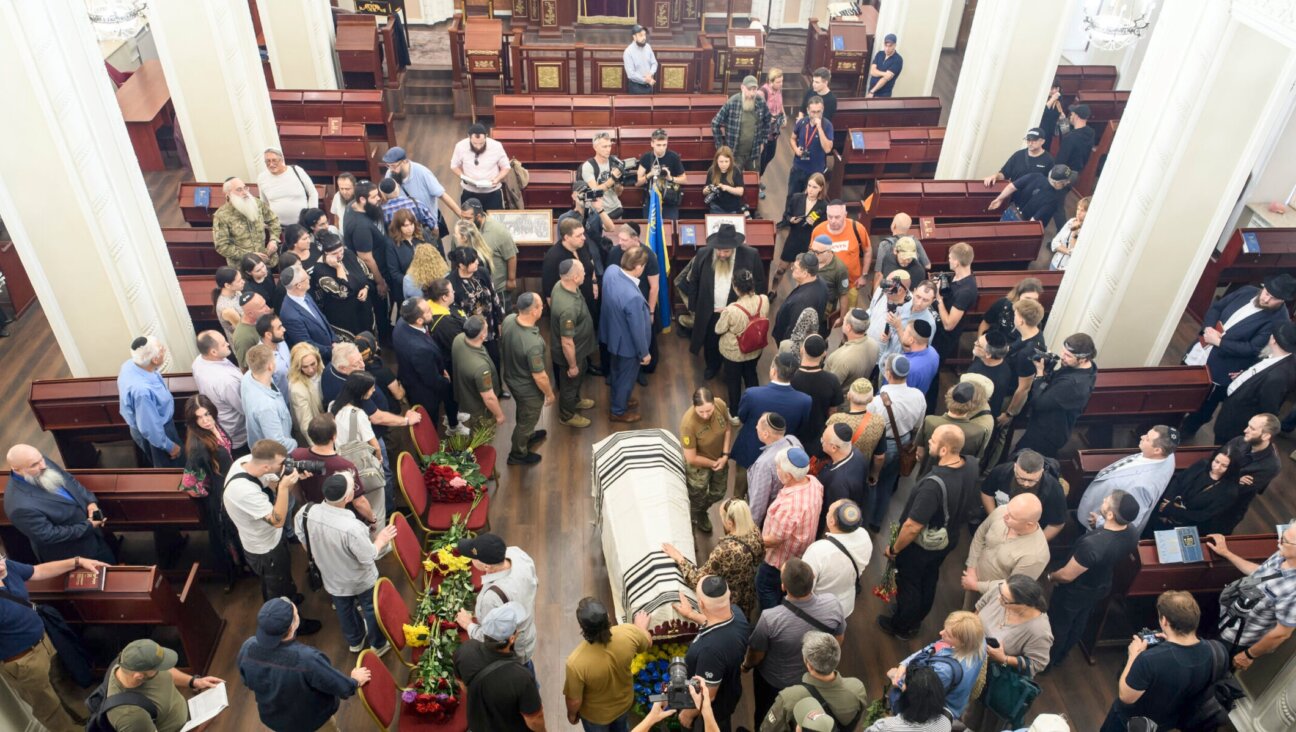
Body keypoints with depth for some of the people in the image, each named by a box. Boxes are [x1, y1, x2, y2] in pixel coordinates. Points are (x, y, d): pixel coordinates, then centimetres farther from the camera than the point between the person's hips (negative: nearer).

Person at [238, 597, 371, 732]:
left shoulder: (247, 648, -28)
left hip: (272, 718, 4)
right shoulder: (307, 659, -44)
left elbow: (249, 683, -5)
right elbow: (342, 687, -27)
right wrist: (355, 681, -5)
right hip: (311, 721, -4)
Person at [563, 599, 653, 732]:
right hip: (624, 701, 2)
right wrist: (641, 627, 13)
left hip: (595, 714, -2)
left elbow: (574, 701, -24)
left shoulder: (576, 662, -43)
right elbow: (648, 643, -9)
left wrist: (571, 714, -1)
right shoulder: (628, 633, -35)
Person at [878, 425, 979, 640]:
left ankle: (902, 627, 44)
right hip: (949, 539, 7)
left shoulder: (934, 484, -42)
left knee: (909, 584, 20)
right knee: (929, 580, 29)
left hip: (921, 546, -7)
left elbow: (913, 526, -33)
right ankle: (916, 620, 54)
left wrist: (894, 548, -15)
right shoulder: (971, 466, -19)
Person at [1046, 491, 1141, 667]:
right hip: (1101, 587, 7)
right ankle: (1060, 656, 56)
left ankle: (1046, 660, 48)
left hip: (1076, 591, -7)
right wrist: (1099, 526, -1)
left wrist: (1050, 576, -10)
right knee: (1079, 624, 31)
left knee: (1058, 625, 22)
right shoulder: (1132, 534, -23)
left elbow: (1066, 576, -28)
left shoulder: (1092, 544, -46)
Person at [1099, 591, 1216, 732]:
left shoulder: (1149, 659, -42)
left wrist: (1134, 655, -20)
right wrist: (1171, 644, -2)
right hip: (1174, 721, 5)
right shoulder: (1209, 650, -22)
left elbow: (1126, 697, -26)